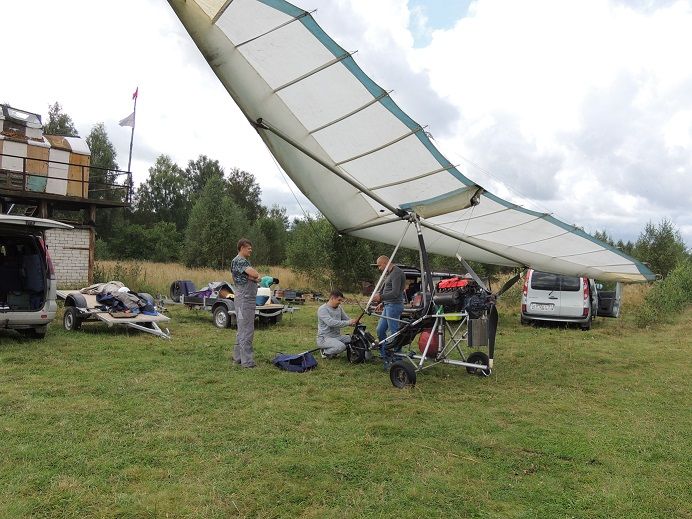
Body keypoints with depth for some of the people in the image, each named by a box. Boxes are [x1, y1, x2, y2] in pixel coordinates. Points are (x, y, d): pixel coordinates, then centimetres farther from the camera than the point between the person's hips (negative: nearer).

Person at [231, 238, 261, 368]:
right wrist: (255, 276, -3)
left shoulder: (245, 261, 18)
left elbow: (256, 277, 11)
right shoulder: (238, 261, -13)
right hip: (244, 299, -10)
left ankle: (238, 357, 23)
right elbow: (255, 274, -25)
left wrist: (253, 277, -10)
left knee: (242, 329, 15)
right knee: (246, 330, -9)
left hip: (249, 299, 10)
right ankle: (247, 361, -6)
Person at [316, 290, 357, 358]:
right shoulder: (322, 309, -15)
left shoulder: (339, 308, 9)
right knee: (341, 346, -33)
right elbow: (331, 323, -30)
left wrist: (354, 322, -6)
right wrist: (347, 323, -33)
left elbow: (347, 319, 16)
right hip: (325, 338, -8)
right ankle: (326, 352, -2)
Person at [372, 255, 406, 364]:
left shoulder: (396, 273, -15)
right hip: (388, 306, 11)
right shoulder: (390, 273, 17)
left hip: (394, 306, -11)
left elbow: (395, 293, -23)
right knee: (380, 330, 14)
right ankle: (385, 356, 22)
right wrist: (382, 303, 22)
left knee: (394, 333, -6)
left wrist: (381, 297, -30)